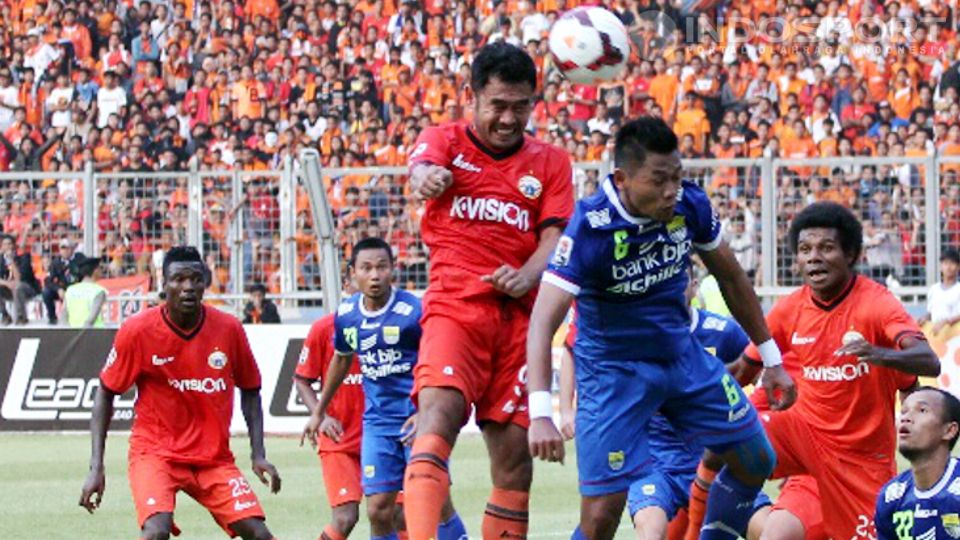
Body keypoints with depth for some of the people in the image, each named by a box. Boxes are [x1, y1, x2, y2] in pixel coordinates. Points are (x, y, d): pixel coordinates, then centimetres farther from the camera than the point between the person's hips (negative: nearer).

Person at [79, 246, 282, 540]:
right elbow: (105, 394, -1)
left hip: (214, 457, 3)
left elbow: (250, 392, 10)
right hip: (154, 451, -3)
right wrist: (96, 467, -7)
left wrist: (258, 455, 0)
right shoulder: (137, 331, -11)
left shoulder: (228, 329, -4)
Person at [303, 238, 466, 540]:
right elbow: (341, 359, 21)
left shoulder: (414, 312, -15)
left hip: (419, 416, -5)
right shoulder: (346, 315, 2)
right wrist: (319, 412, 29)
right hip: (377, 421, 5)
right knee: (378, 510, 0)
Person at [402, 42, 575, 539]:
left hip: (520, 316, 3)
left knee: (514, 448, 0)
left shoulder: (550, 163, 16)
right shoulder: (444, 140, 9)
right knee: (439, 414, -25)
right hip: (454, 307, -3)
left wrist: (527, 276, -16)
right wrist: (426, 176, -41)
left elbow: (556, 236, 6)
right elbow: (422, 165, -15)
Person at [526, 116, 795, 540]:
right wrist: (540, 414, -46)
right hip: (614, 372, -6)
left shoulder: (690, 204, -12)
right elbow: (543, 322, -34)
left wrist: (771, 359, 10)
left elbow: (730, 277, 6)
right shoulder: (590, 228, -28)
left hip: (683, 356, 6)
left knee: (755, 461, 10)